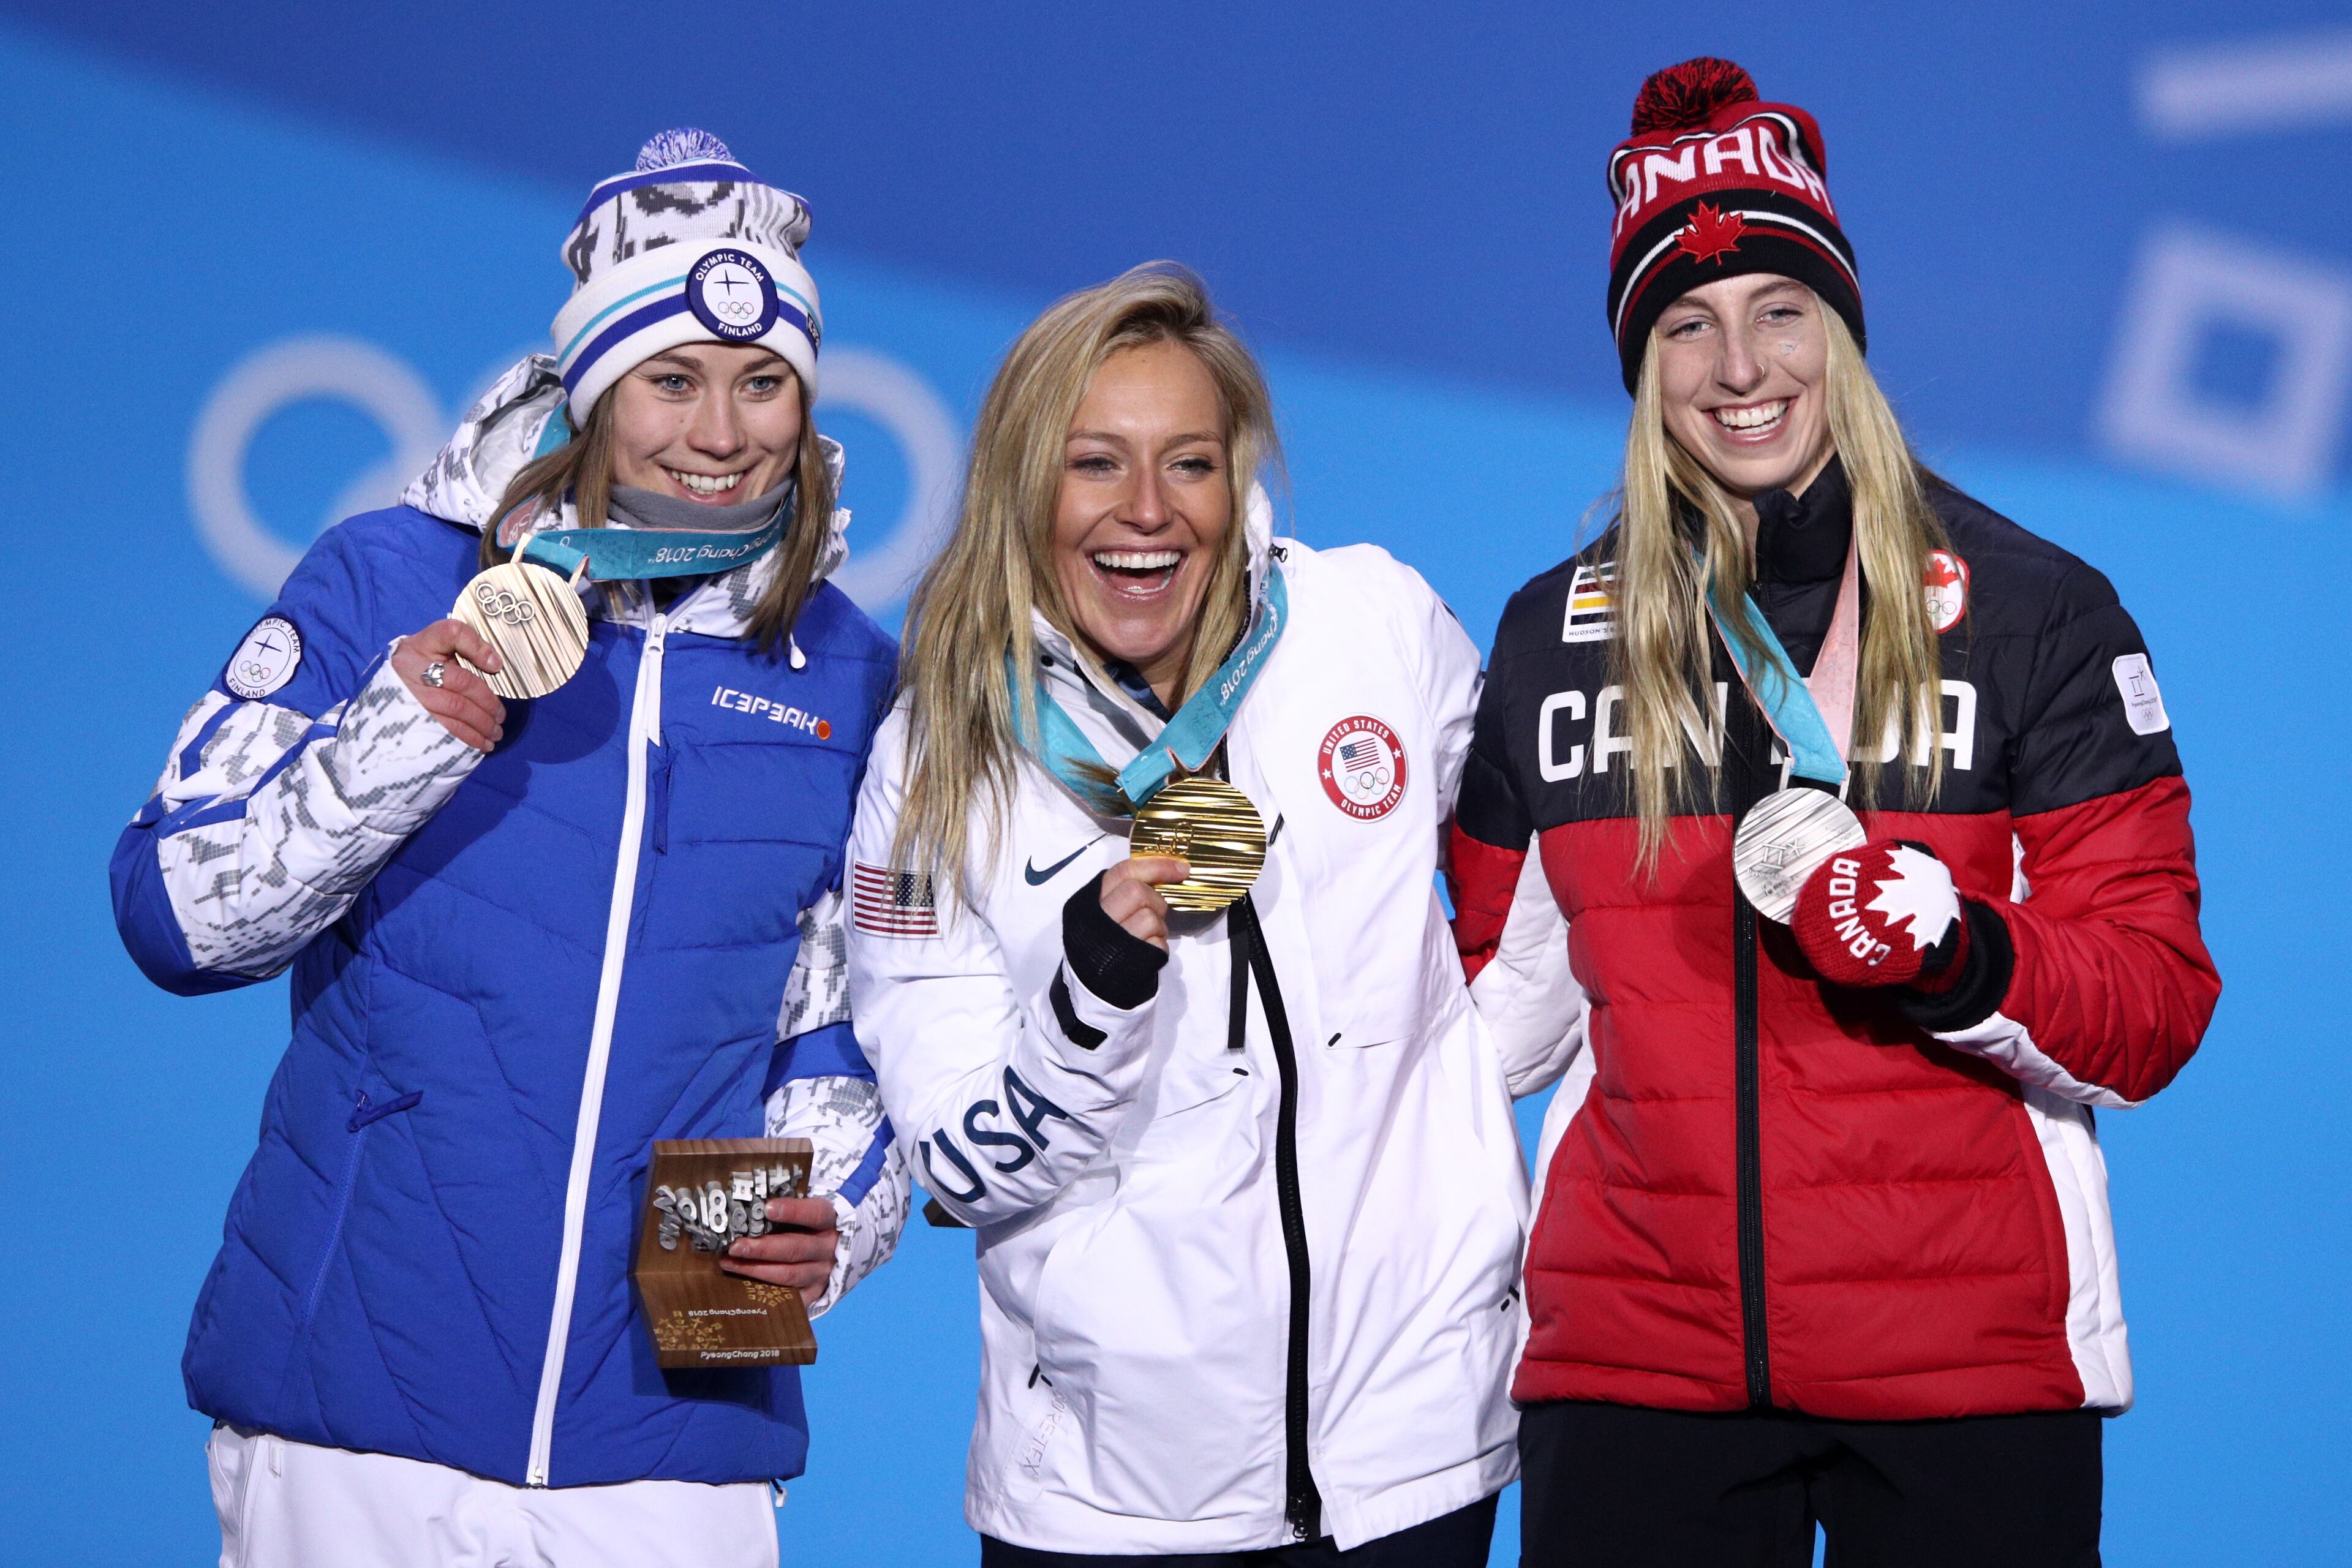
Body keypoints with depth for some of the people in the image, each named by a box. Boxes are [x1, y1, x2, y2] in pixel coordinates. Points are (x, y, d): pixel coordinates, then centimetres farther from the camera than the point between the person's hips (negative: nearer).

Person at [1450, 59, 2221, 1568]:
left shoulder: (2037, 609, 0)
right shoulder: (1550, 636, 9)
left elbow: (2158, 1005, -3)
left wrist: (1961, 960, -20)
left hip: (1968, 1371, -2)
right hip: (1632, 1356, 2)